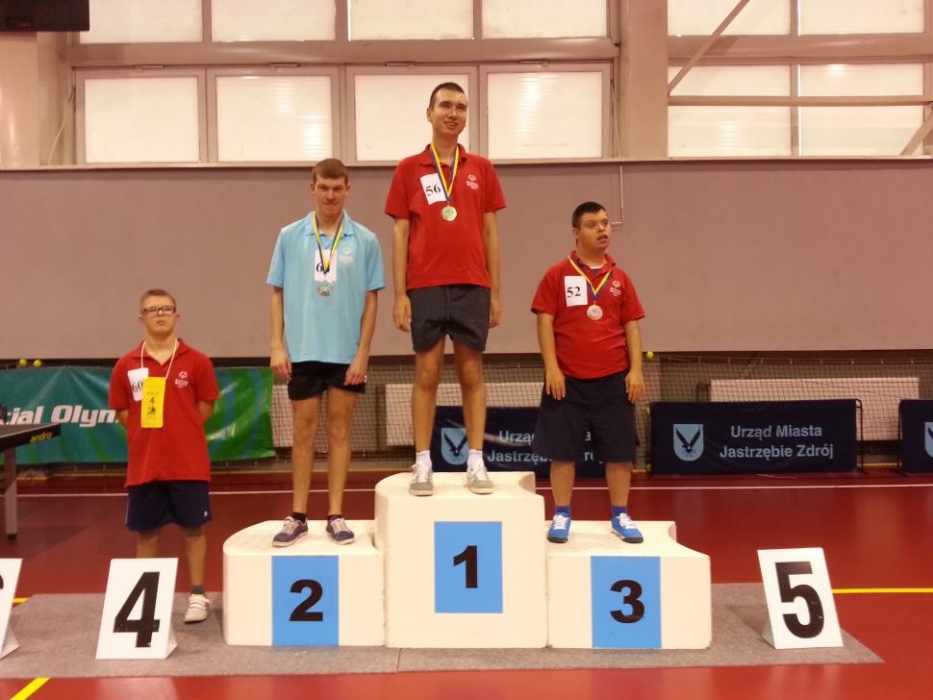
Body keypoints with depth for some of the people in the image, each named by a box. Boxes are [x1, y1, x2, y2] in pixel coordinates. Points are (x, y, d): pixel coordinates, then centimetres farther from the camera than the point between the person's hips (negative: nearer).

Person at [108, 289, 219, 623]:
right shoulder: (126, 365, 2)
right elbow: (122, 412, 6)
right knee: (146, 531, 10)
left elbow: (206, 407, 1)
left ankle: (197, 595, 16)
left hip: (189, 464, -2)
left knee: (193, 528, 5)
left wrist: (178, 429, -4)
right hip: (144, 465, 2)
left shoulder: (196, 361, -3)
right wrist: (150, 433, -2)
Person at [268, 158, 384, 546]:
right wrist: (277, 346, -3)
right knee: (304, 433, 8)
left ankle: (335, 515, 16)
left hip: (346, 353, 0)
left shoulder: (365, 240, -1)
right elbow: (277, 294, 5)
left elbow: (370, 301, -1)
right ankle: (298, 516, 18)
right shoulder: (290, 236, 2)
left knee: (339, 432, 7)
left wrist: (362, 353, -6)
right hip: (302, 351, 1)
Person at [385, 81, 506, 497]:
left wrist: (495, 292, 5)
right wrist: (400, 294, -4)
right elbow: (400, 233, 3)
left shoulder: (481, 169, 10)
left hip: (472, 286, 1)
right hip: (425, 286, -1)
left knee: (471, 372, 4)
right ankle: (422, 464, 9)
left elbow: (490, 232, 10)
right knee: (427, 373, 2)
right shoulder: (409, 169, 5)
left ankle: (476, 463, 11)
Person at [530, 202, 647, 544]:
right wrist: (551, 368, -10)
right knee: (563, 451, 4)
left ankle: (621, 516, 19)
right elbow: (545, 321, -3)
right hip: (568, 379, -2)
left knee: (620, 451, 6)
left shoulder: (619, 278, 8)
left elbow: (631, 326, 8)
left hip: (613, 379, 2)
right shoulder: (558, 274, 0)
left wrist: (635, 370, 0)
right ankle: (561, 516, 17)